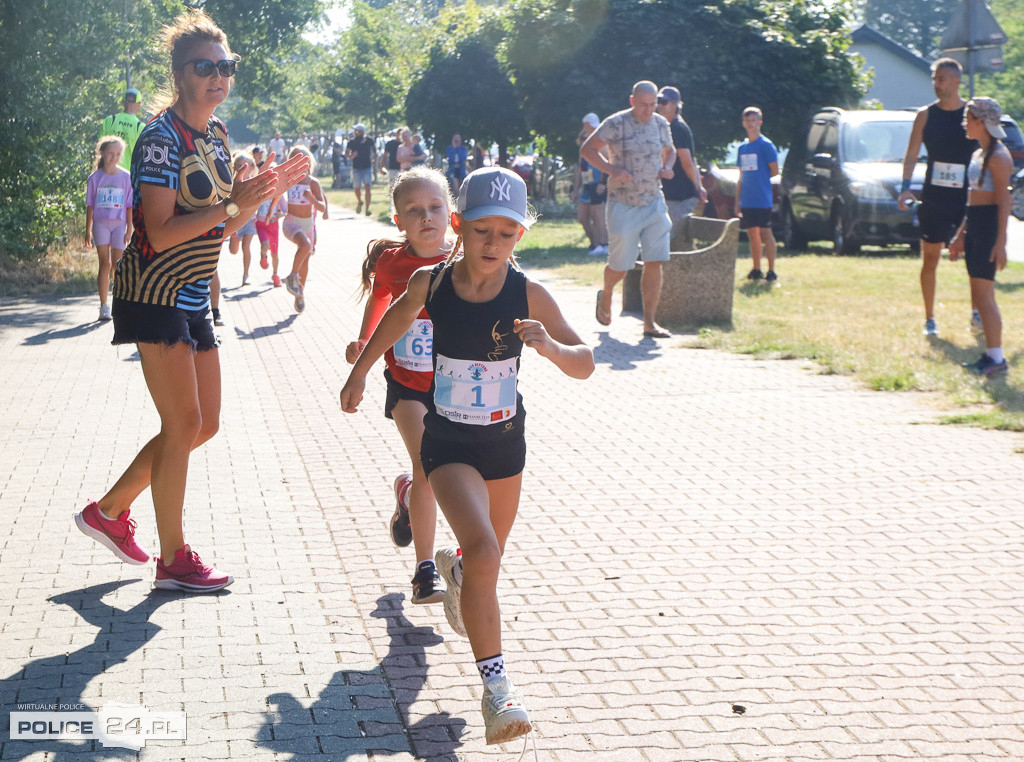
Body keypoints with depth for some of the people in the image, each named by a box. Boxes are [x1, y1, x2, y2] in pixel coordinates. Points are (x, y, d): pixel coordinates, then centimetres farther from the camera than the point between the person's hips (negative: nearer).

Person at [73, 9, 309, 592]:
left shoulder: (217, 135, 11)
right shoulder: (162, 138, -15)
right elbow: (160, 233, -23)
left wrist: (265, 192, 4)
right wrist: (236, 202, -25)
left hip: (193, 299, 9)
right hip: (156, 297, -9)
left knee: (205, 424, 11)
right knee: (184, 424, -6)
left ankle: (109, 511, 24)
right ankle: (173, 560, 6)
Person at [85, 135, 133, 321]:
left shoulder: (126, 177, 2)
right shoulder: (95, 178, 2)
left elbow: (129, 206, 3)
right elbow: (90, 206, 6)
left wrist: (129, 229, 0)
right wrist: (88, 231, 4)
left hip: (119, 224, 0)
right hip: (100, 223, 0)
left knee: (118, 264, -3)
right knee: (104, 264, -2)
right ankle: (104, 306, 0)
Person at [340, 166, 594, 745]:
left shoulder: (529, 295, -13)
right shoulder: (431, 283, -11)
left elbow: (585, 365, -11)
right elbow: (399, 317, 12)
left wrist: (551, 347, -32)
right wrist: (360, 370, 20)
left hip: (506, 441, 3)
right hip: (449, 441, -2)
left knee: (489, 556, 22)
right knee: (483, 550, -24)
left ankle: (454, 568, 60)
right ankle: (496, 684, -19)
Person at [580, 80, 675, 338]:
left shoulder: (661, 124, 8)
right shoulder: (616, 124, -8)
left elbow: (669, 150, 26)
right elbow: (587, 149, -5)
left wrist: (667, 167, 3)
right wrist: (612, 170, -18)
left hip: (654, 203, 4)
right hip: (623, 205, -4)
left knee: (654, 263, -4)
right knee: (620, 265, 0)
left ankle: (649, 322, 1)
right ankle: (605, 296, 34)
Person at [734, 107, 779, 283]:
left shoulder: (766, 145, -5)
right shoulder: (742, 147, 13)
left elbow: (774, 171, -5)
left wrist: (760, 178, 6)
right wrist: (737, 201, 14)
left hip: (762, 200, -6)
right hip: (746, 200, 6)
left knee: (766, 233, -5)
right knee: (753, 234, 10)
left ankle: (771, 271, -3)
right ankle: (756, 270, 18)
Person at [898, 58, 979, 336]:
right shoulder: (926, 115, 1)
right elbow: (911, 155, 3)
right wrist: (905, 187, -10)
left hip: (968, 198, 0)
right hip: (934, 198, 1)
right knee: (930, 260, 3)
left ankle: (977, 313, 20)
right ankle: (929, 319, 11)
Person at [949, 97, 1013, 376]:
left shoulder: (998, 157, -12)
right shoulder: (978, 154, 16)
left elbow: (1004, 201, -17)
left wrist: (1001, 241, -21)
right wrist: (961, 235, 25)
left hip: (990, 226, -9)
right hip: (974, 226, 10)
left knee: (984, 296, -9)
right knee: (979, 296, 10)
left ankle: (997, 357, -5)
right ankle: (991, 355, 15)